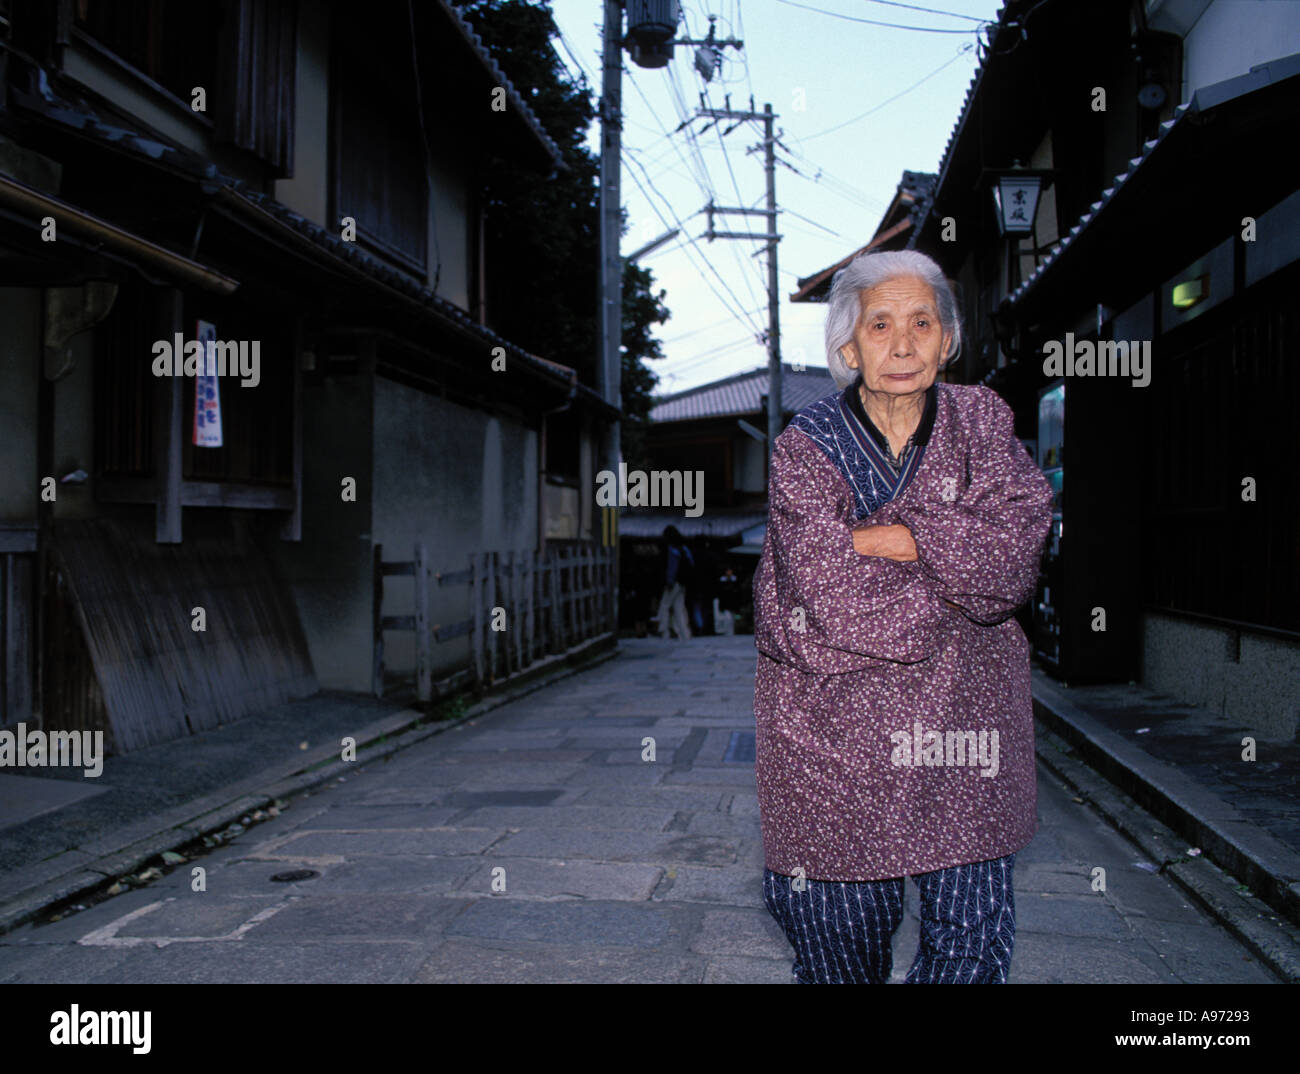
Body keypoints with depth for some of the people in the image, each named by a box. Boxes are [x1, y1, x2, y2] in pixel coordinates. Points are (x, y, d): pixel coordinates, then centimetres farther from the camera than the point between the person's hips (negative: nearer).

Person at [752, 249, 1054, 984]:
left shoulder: (983, 422, 4)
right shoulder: (805, 446, -4)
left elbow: (1012, 558, -12)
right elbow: (834, 599, -17)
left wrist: (881, 536, -13)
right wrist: (957, 566, -7)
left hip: (961, 721, 2)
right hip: (836, 725, -1)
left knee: (977, 937, 3)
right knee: (841, 940, 8)